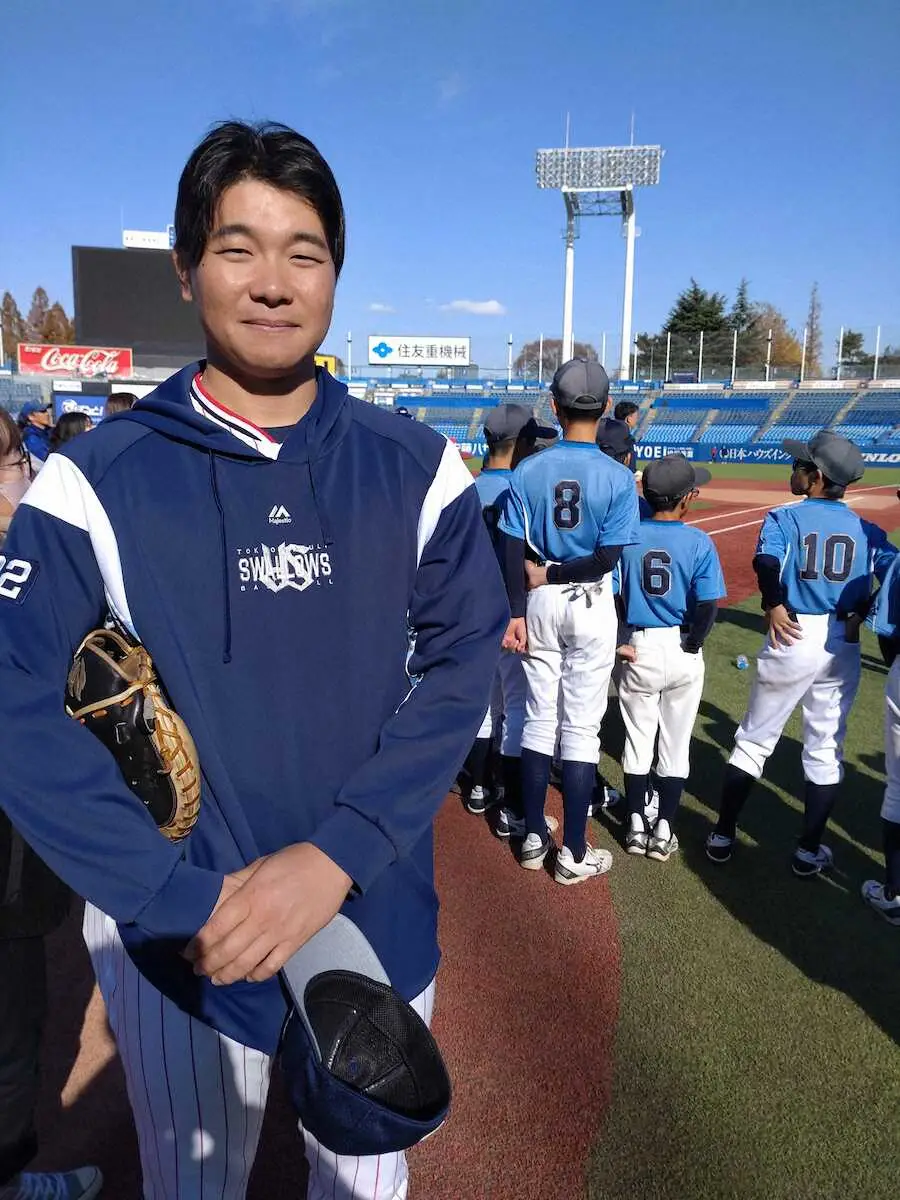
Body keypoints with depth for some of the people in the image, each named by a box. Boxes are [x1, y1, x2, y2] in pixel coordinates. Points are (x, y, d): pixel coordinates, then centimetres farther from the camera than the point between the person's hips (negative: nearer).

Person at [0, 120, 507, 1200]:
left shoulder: (416, 470, -5)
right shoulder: (95, 481, -10)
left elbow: (464, 664, -7)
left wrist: (335, 854, -19)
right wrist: (180, 899, -20)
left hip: (379, 921, 2)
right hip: (171, 942, -1)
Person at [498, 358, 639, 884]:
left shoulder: (527, 472, -3)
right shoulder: (619, 477, -10)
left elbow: (514, 550, -5)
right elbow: (608, 556, -16)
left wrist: (517, 610, -2)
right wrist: (553, 575, -5)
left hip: (539, 603, 3)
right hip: (591, 607, -3)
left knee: (540, 719, 15)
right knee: (581, 728, 4)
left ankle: (534, 836, 25)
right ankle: (575, 854, 13)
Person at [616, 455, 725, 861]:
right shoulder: (699, 541, -10)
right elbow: (707, 607, -15)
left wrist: (619, 641, 4)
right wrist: (690, 647, -3)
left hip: (638, 650, 1)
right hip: (682, 653, -1)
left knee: (637, 740, 14)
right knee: (676, 745, 12)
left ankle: (636, 827, 22)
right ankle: (664, 831, 19)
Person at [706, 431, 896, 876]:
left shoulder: (784, 517, -4)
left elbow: (766, 561, -23)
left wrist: (773, 606, -14)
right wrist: (861, 613, -2)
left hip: (793, 640, -3)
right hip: (843, 645, 3)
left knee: (754, 739, 11)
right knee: (826, 749, 14)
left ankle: (723, 834, 19)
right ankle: (809, 850, 20)